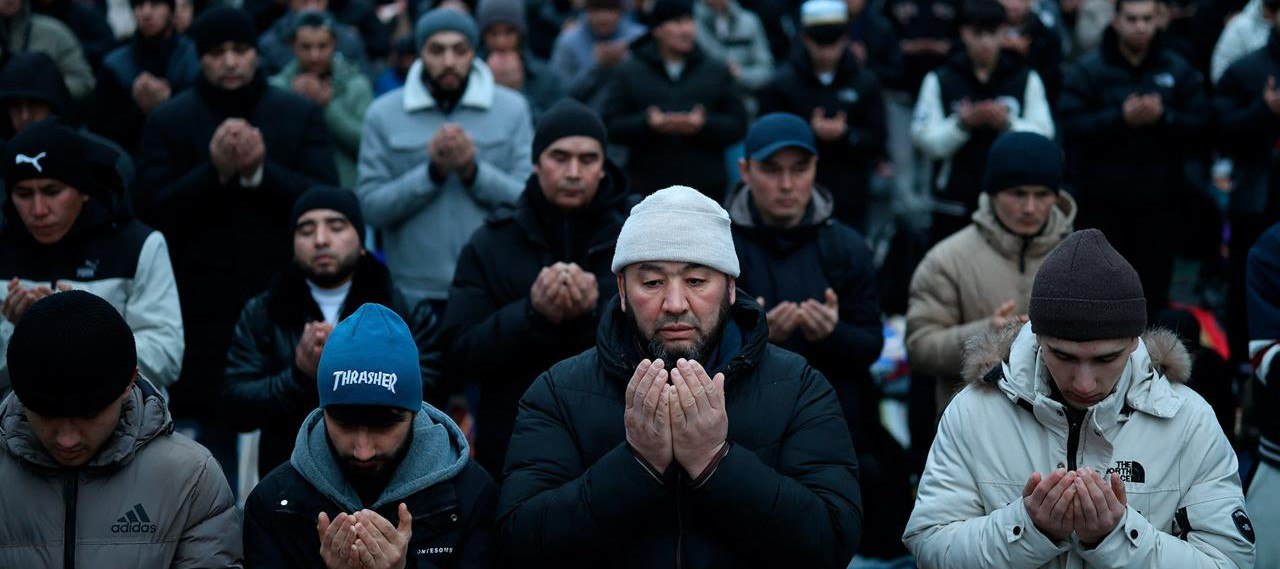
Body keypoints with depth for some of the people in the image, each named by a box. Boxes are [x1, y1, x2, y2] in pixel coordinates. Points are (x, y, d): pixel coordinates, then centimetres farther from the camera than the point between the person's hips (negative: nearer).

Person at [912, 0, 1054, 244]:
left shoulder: (1027, 79, 8)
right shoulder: (939, 80, 5)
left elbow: (1043, 136, -1)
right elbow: (927, 142, -1)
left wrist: (1007, 124, -17)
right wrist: (962, 124, -16)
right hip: (955, 205, 0)